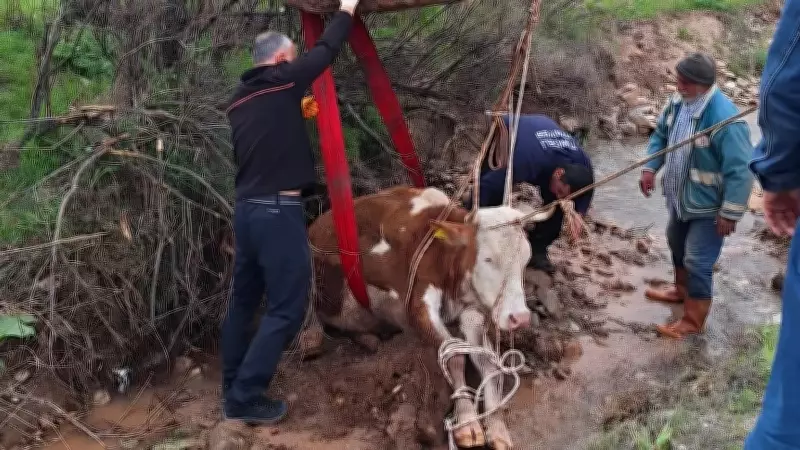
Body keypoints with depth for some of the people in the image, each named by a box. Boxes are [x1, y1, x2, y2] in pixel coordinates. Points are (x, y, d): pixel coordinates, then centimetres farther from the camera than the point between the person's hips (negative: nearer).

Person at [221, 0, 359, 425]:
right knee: (285, 307, -3)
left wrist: (297, 113, 25)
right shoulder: (282, 83, -7)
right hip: (279, 212, -8)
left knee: (244, 300, 16)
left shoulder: (240, 99, 13)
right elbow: (325, 50, 3)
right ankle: (245, 397, -4)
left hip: (246, 209, 8)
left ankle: (233, 386, 23)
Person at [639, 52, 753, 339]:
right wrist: (650, 167, -2)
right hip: (680, 197, 9)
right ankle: (681, 290, 52)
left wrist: (730, 213, -24)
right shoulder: (678, 102, -7)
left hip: (707, 206, -8)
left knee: (697, 262, -1)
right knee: (677, 244, 27)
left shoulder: (725, 119, -32)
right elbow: (660, 135, 11)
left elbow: (740, 171, -27)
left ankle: (693, 321, 16)